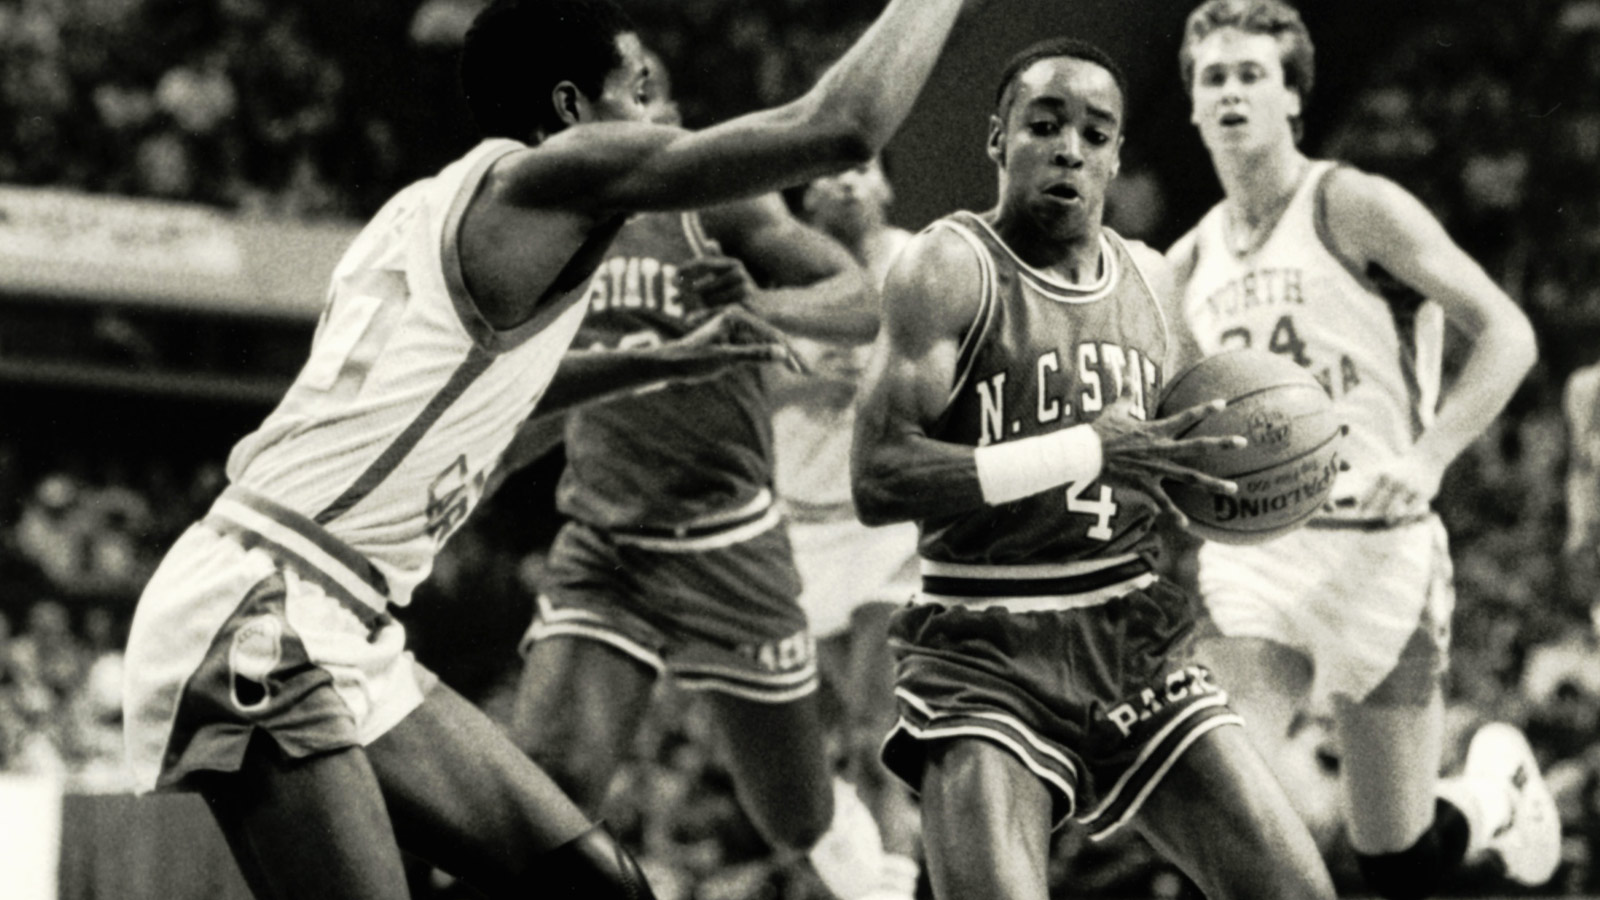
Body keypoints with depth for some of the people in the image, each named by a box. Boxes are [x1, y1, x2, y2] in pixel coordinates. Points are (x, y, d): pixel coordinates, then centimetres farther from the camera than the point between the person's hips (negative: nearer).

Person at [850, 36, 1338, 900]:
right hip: (985, 658, -6)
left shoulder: (1151, 278, 10)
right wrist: (1086, 452, -24)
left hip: (1137, 640, 6)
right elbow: (877, 477, -21)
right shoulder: (950, 269, -10)